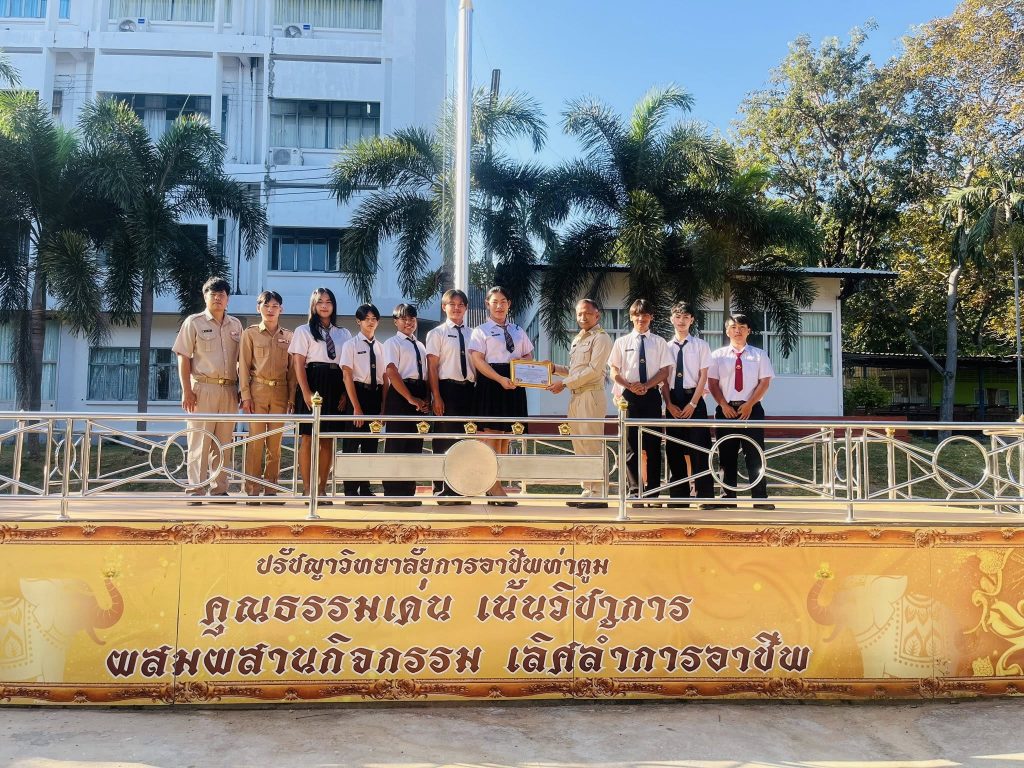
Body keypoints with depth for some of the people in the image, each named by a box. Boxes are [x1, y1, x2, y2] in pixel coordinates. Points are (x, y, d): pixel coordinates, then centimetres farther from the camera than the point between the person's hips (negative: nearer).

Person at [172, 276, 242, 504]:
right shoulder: (194, 322, 3)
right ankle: (196, 491, 0)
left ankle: (219, 489, 14)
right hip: (203, 389, -4)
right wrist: (186, 391, -8)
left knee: (223, 443, 7)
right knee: (200, 441, -4)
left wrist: (241, 390, 8)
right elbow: (183, 358, 0)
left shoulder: (235, 325, 14)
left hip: (229, 391, 4)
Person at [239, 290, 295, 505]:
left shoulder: (288, 336, 12)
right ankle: (252, 490, 0)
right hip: (258, 390, -2)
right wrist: (245, 396, -7)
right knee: (255, 441, -5)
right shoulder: (250, 333, 6)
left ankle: (270, 489, 10)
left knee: (275, 443, 3)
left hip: (280, 392, 2)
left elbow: (292, 369, 10)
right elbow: (244, 366, 2)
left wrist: (292, 397, 3)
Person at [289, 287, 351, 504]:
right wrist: (306, 392, -14)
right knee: (308, 438, -4)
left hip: (335, 388, 4)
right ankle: (307, 489, 1)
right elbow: (298, 364, -3)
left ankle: (322, 488, 10)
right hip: (312, 383, -3)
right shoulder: (304, 331, 6)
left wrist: (345, 393, 0)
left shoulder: (344, 334, 16)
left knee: (328, 440, 5)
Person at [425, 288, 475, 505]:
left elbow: (477, 365, 11)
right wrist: (436, 397, -12)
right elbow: (432, 367, -5)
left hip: (468, 390, 4)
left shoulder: (471, 335, 10)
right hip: (447, 389, -4)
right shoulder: (437, 333, 0)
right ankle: (442, 491, 9)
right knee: (443, 440, 0)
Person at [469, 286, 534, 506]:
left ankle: (494, 486, 10)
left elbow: (529, 356, 20)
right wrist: (501, 379, -21)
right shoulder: (481, 331, 2)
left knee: (505, 436, 5)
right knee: (493, 434, -8)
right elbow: (478, 361, -9)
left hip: (514, 385, 5)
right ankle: (495, 489, -5)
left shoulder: (518, 331, 19)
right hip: (491, 383, -5)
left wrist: (523, 361, -6)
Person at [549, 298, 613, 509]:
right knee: (579, 446, 9)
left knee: (591, 445, -9)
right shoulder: (577, 340, 21)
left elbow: (593, 370, -14)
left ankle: (597, 494, -6)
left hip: (591, 395, -9)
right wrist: (555, 368, 9)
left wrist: (564, 383, -14)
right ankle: (587, 491, 16)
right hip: (576, 396, 9)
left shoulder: (601, 338, -5)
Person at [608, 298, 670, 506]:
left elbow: (664, 371, 3)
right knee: (631, 446, 0)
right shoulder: (622, 342, 8)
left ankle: (652, 492, 7)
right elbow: (614, 371, 5)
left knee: (653, 445, 1)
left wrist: (646, 385, -13)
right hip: (629, 396, 0)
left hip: (652, 395, 0)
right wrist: (630, 386, -11)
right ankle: (634, 491, 5)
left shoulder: (659, 342, 8)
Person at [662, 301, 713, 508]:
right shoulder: (666, 347, 8)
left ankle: (705, 496, 2)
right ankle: (678, 497, 13)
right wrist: (669, 404, -6)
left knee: (699, 449, -4)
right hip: (673, 402, 3)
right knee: (674, 450, 5)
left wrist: (692, 404, -10)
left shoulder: (700, 345, 3)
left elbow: (703, 376, -2)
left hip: (694, 400, -2)